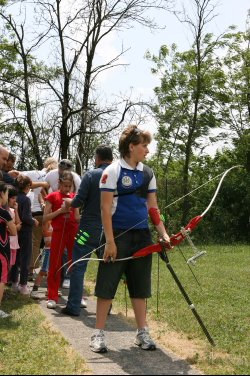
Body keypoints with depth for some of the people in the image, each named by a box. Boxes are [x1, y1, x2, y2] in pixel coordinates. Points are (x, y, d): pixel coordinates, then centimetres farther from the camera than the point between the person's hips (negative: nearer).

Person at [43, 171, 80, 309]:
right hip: (58, 233, -3)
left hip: (73, 233, 3)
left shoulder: (74, 197, 10)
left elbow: (77, 218, 14)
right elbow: (45, 218, -4)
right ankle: (52, 297, 8)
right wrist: (60, 210, -15)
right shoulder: (52, 197, 0)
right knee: (55, 265, 2)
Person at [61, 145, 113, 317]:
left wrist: (68, 202, 10)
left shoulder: (91, 175, -8)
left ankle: (74, 306, 3)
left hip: (89, 228, -4)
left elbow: (78, 202, -11)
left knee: (78, 266, 3)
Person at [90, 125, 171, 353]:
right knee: (107, 285, 0)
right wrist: (110, 241, -15)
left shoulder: (148, 173, 8)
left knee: (140, 286, 10)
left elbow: (153, 207, 12)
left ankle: (142, 332, 19)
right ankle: (99, 333, 10)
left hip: (142, 236, 5)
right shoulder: (113, 171, -8)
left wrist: (163, 233, 3)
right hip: (118, 235, -5)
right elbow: (105, 208, -11)